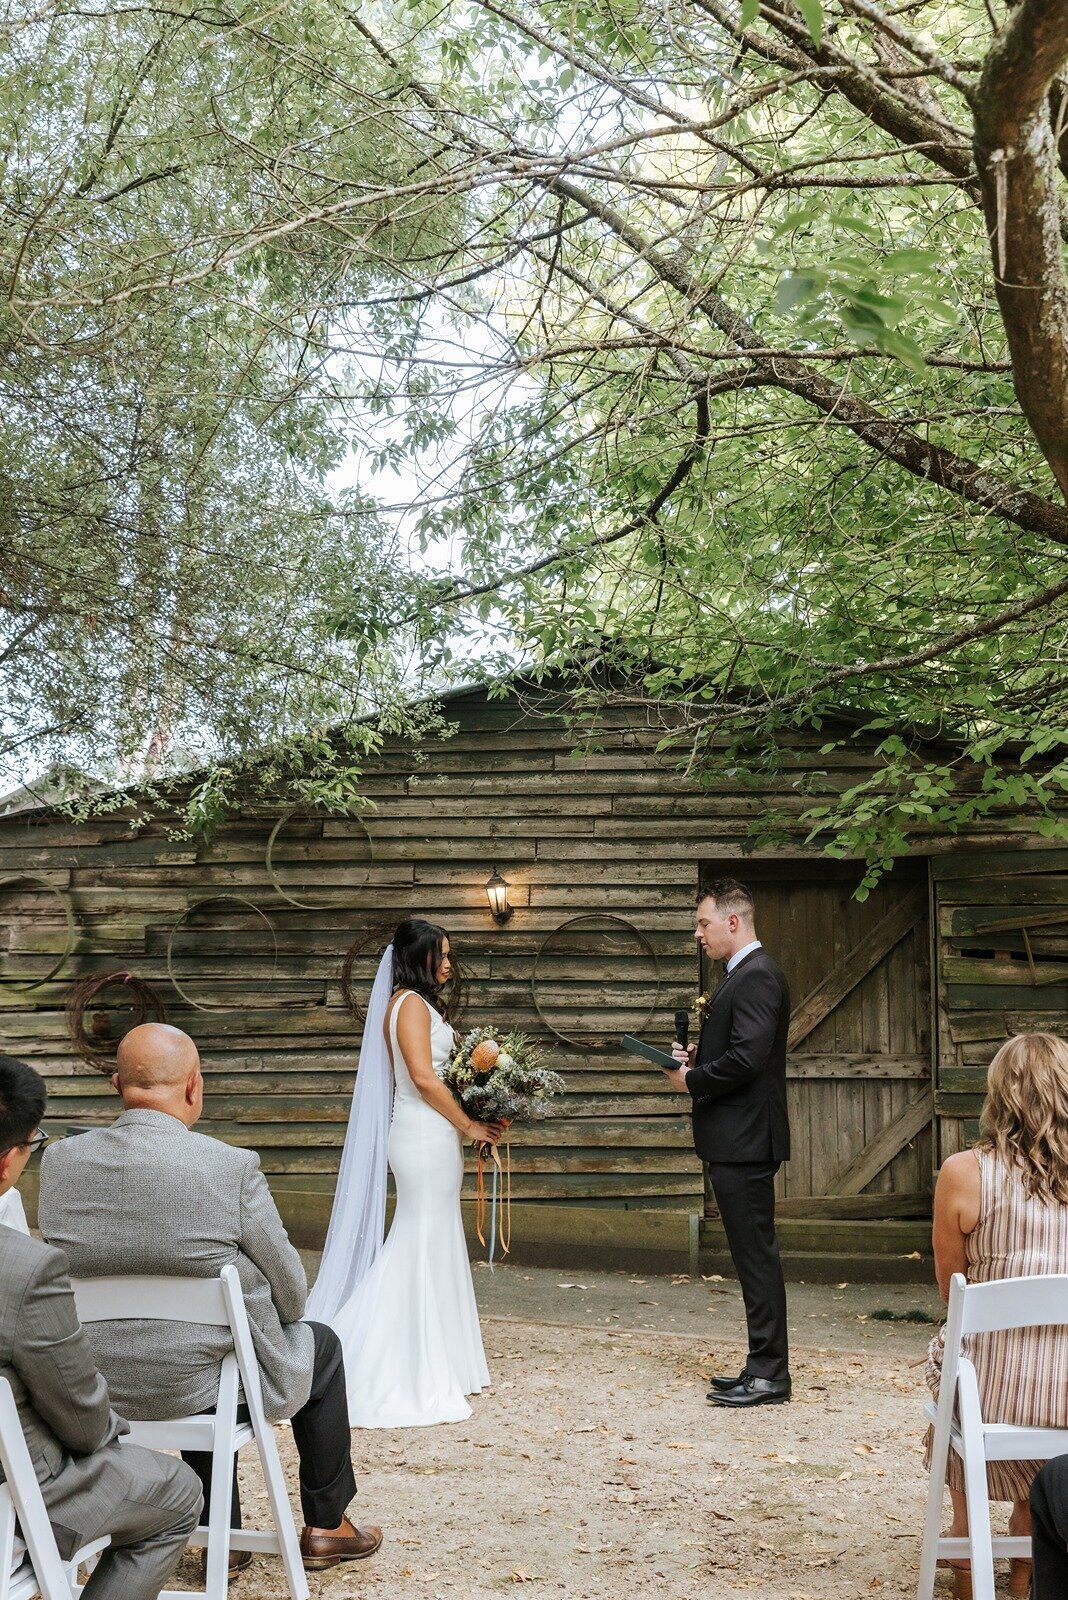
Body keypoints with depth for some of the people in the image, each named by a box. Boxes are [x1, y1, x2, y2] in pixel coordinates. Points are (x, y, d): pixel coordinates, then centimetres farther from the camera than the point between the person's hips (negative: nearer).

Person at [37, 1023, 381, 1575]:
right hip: (201, 1384, -5)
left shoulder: (59, 1162, -8)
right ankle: (325, 1527, 36)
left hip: (95, 1390, 5)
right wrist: (273, 1325, 13)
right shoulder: (231, 1167, -21)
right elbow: (289, 1287, -10)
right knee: (320, 1347, 25)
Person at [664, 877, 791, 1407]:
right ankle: (763, 1366, 20)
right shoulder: (744, 974, 17)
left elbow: (747, 1057, -24)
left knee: (756, 1255, -5)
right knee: (753, 1255, 13)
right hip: (737, 1141, 11)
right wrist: (697, 1057, 5)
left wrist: (691, 1081, -11)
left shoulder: (756, 976, -15)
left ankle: (769, 1374, 2)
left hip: (744, 1140, -11)